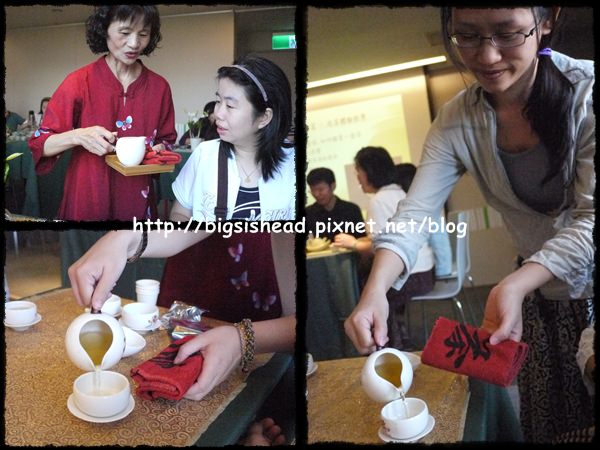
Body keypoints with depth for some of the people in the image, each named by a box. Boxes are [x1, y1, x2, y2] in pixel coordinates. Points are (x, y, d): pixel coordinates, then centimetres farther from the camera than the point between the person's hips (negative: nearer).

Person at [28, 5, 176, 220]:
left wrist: (160, 150, -11)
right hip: (87, 202, -2)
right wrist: (78, 136, -26)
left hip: (137, 203, 2)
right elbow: (40, 144, -8)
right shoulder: (79, 82, -9)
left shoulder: (159, 87, -1)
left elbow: (166, 140, 11)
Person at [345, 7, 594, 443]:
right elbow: (413, 213, -17)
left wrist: (517, 285, -41)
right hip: (541, 296, 3)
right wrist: (375, 291, -35)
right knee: (547, 426, 15)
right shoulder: (456, 121, -10)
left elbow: (591, 219, -25)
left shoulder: (586, 90, -21)